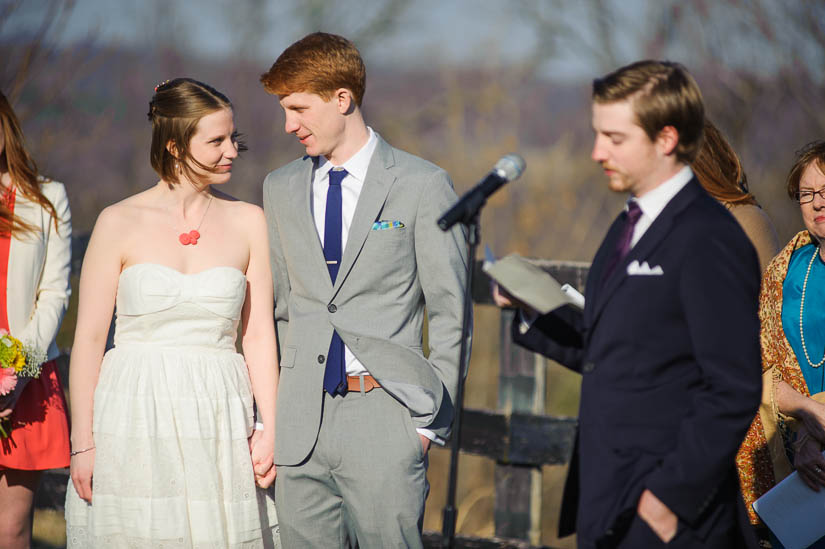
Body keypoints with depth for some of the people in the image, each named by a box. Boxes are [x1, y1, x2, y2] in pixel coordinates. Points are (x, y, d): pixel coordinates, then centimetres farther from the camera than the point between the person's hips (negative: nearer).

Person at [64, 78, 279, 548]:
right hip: (135, 421, -1)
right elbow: (89, 337, 1)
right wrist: (83, 443, -2)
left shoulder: (248, 222, 6)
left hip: (219, 420, 2)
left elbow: (259, 334, 6)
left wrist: (270, 429, -4)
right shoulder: (121, 223, 0)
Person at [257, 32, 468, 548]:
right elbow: (279, 308, 16)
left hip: (384, 421, -4)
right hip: (300, 423, 4)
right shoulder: (280, 189, 13)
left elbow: (450, 317, 0)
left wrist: (431, 422, -5)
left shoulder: (422, 186, -1)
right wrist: (270, 413, 8)